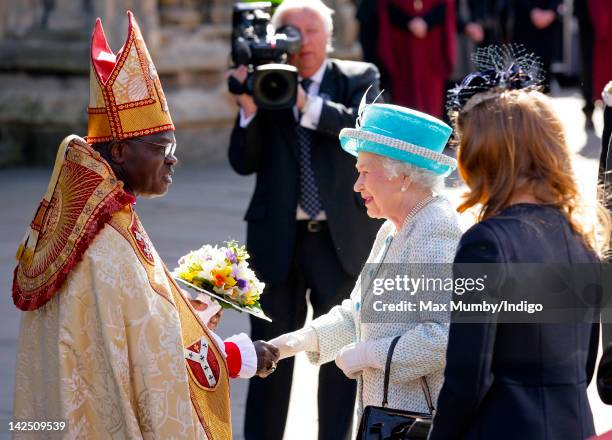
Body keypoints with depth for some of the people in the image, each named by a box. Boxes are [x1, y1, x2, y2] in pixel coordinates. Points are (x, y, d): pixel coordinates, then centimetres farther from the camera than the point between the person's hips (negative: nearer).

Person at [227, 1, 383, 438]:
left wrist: (306, 104, -29)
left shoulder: (359, 78, 1)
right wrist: (249, 107, -18)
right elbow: (244, 162, -2)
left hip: (343, 237, -1)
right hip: (278, 238, 1)